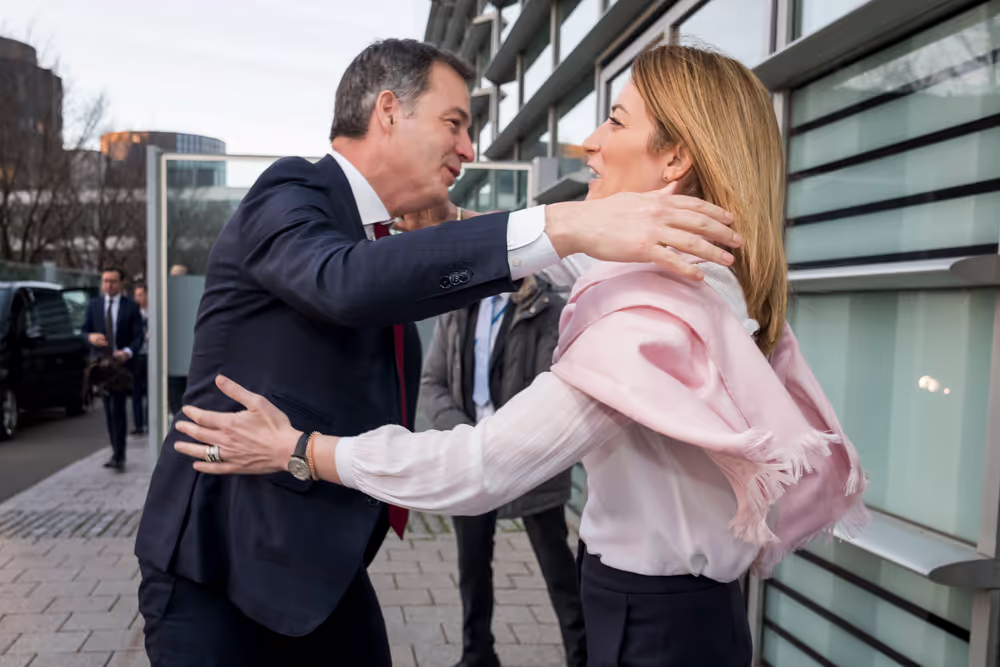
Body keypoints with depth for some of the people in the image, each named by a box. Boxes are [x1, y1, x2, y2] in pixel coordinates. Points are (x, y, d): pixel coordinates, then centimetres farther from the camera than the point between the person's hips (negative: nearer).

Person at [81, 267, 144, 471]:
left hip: (122, 362, -4)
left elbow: (139, 336, -4)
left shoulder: (131, 307, -2)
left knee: (118, 408, -11)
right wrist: (90, 336, -13)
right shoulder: (94, 304, 8)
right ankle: (116, 451, 18)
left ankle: (119, 456, -9)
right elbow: (84, 329, 11)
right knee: (109, 409, 10)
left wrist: (128, 352, -22)